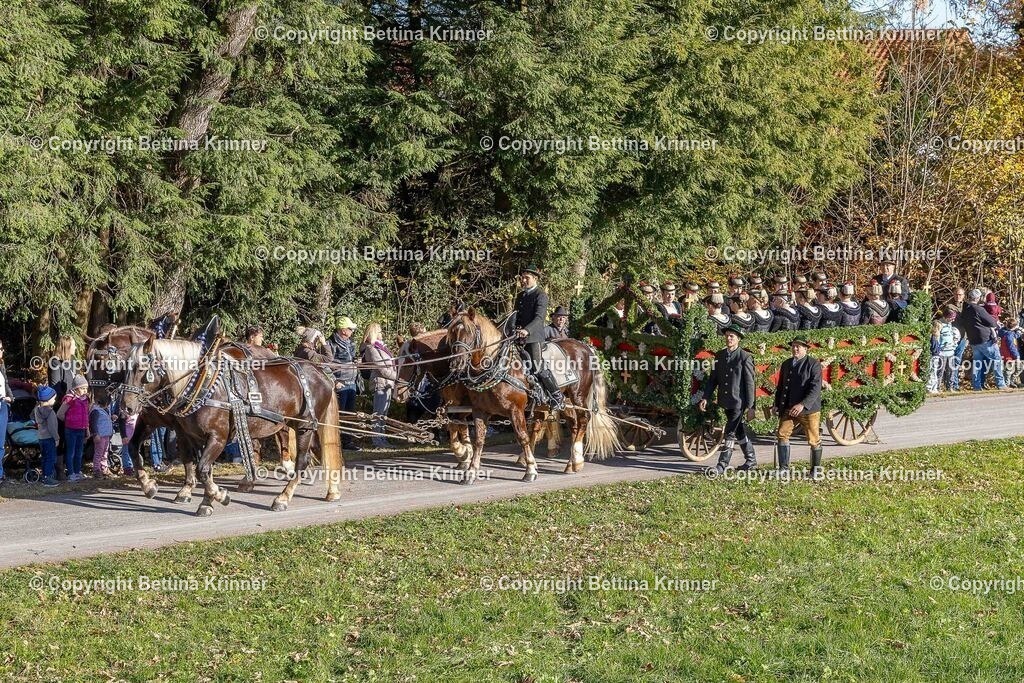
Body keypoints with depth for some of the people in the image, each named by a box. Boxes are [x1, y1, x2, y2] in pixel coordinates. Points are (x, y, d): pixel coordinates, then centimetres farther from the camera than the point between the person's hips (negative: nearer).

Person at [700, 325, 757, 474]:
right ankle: (751, 460, 30)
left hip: (738, 402, -6)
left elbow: (749, 384, -9)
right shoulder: (719, 355, 8)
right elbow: (712, 378, 12)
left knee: (730, 434, -8)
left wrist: (750, 407, -12)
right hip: (726, 403, 6)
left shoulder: (745, 358, -9)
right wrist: (706, 398, 1)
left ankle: (722, 465, -7)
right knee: (739, 432, 17)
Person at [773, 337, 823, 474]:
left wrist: (802, 405, -27)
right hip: (788, 409, 5)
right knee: (782, 434, -7)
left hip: (809, 409, -5)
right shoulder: (786, 364, 12)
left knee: (814, 440, 3)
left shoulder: (814, 364, -7)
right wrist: (776, 404, 8)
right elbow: (781, 386, 19)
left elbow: (816, 388, -16)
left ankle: (816, 468, 20)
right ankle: (784, 468, -1)